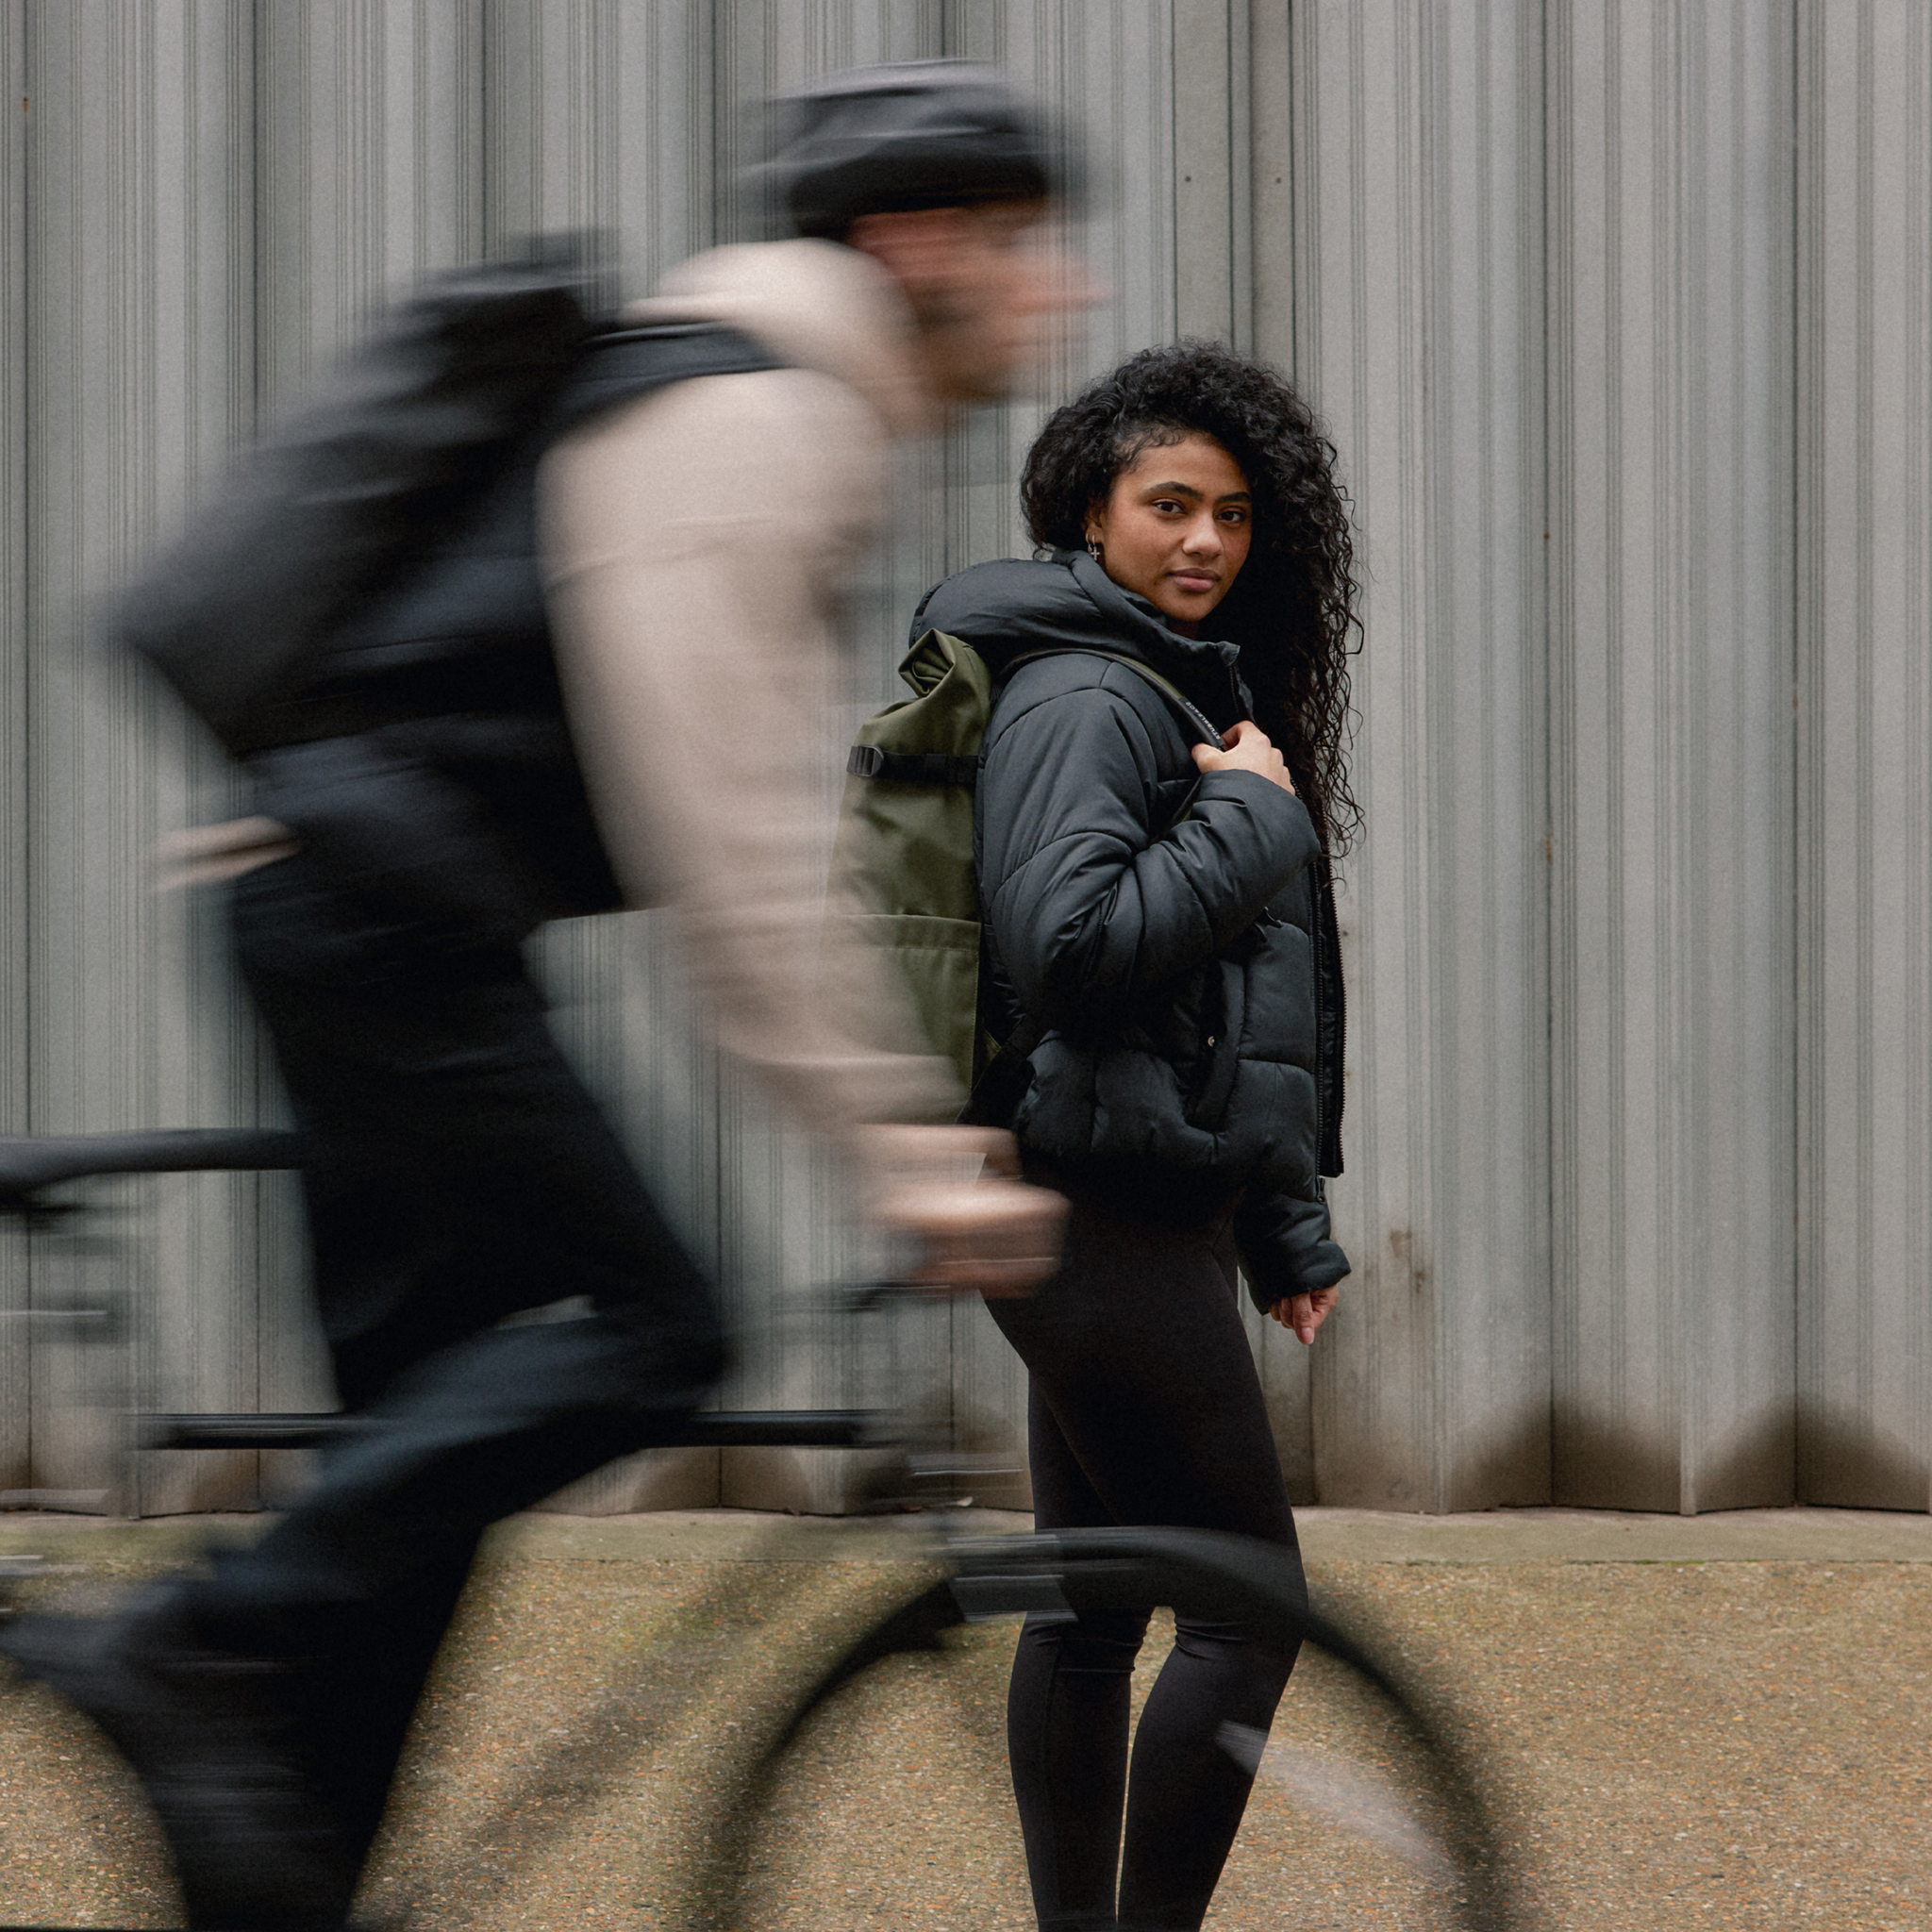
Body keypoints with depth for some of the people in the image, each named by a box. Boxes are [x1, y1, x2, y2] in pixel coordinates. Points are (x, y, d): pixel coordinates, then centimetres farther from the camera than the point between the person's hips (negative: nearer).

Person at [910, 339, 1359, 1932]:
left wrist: (1286, 1227, 21)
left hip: (1148, 1214, 10)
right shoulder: (1081, 696, -12)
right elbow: (1070, 944, -26)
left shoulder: (1195, 688, 19)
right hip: (1107, 1213, -10)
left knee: (1091, 1606, 11)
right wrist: (1250, 823, -16)